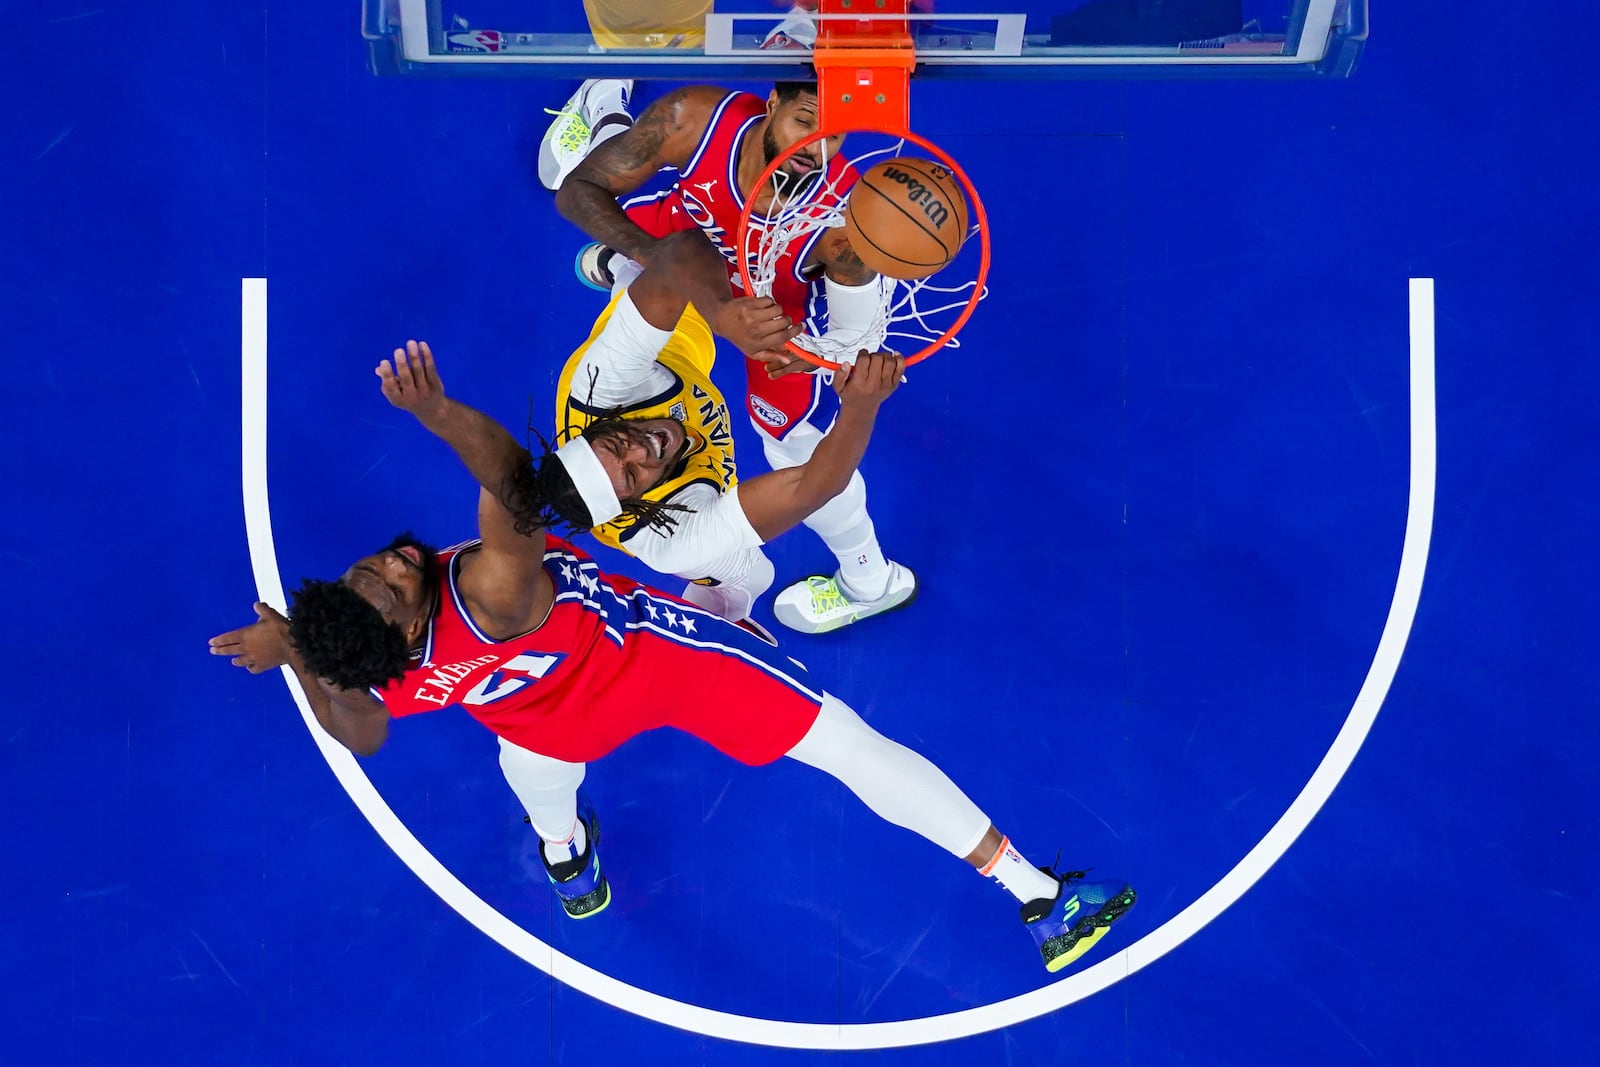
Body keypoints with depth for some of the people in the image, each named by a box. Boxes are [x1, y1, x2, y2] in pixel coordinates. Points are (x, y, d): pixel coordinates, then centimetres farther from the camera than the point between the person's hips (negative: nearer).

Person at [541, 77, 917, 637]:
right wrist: (655, 256, -49)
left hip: (782, 305, -3)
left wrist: (813, 355, -52)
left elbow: (858, 329, -29)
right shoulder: (695, 118, -42)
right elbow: (577, 192, -32)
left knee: (799, 451, 2)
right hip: (690, 233, 3)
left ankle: (871, 583, 31)